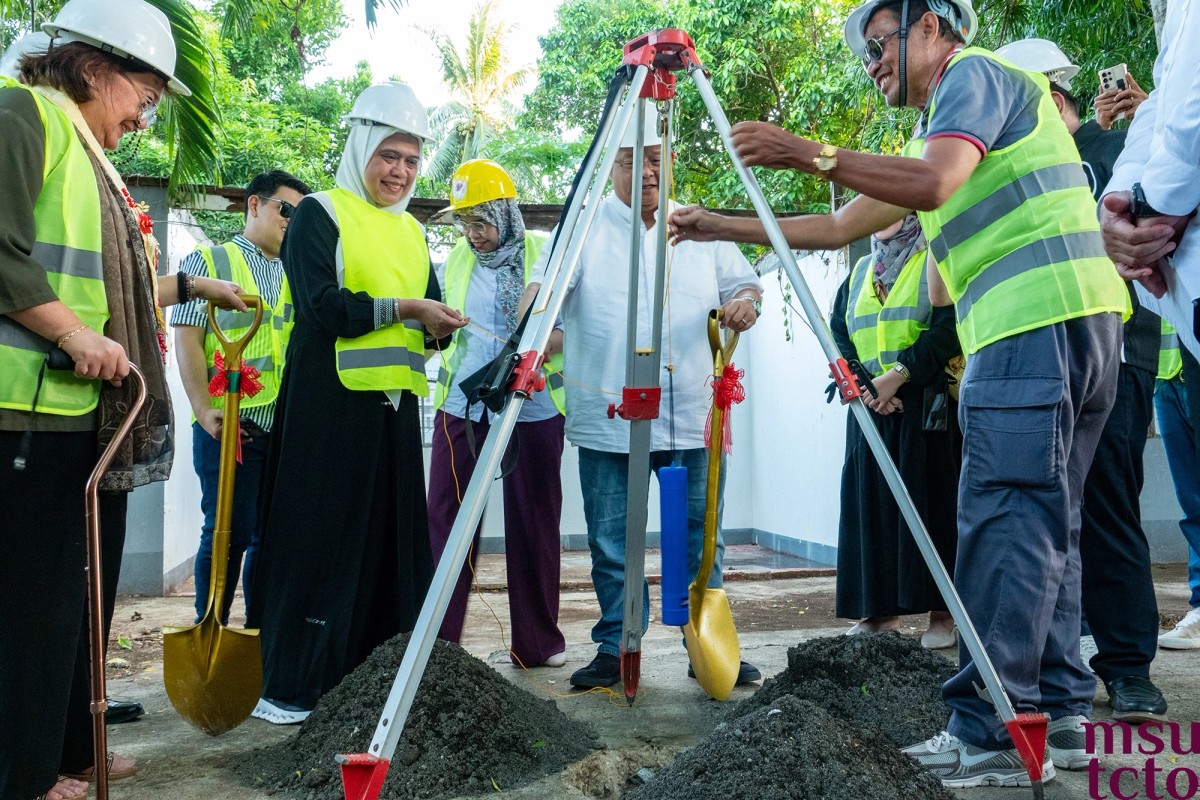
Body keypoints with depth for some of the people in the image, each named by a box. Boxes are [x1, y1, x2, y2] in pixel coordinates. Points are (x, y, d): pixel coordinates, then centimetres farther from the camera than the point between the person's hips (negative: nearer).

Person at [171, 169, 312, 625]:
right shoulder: (208, 261, 7)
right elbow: (187, 337, -2)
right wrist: (204, 409, -14)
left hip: (289, 427, 5)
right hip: (229, 424, -5)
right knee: (228, 533, -5)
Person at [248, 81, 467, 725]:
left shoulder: (411, 230, 20)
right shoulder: (319, 214, 0)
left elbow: (428, 320, 17)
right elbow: (321, 304, -13)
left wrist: (443, 323, -6)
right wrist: (402, 308, -18)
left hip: (395, 406, 7)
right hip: (330, 405, -7)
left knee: (391, 539, 9)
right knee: (321, 538, -4)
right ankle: (290, 686, 6)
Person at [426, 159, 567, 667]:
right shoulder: (456, 260, 13)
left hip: (533, 410, -3)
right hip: (462, 408, 3)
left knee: (533, 525, 4)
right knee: (446, 520, 0)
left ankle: (538, 643, 16)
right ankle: (435, 639, 9)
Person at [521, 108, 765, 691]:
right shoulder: (585, 227, 5)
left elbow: (745, 282, 19)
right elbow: (545, 283, -6)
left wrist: (746, 303, -5)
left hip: (690, 417, 2)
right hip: (607, 419, -1)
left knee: (701, 538, 5)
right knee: (611, 543, 4)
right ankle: (616, 650, 17)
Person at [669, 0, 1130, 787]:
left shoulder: (976, 72, 2)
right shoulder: (937, 129, 28)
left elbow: (933, 184, -18)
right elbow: (838, 227, 26)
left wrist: (809, 154, -16)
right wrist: (722, 227, 24)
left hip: (1038, 323, -10)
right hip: (1071, 328, 10)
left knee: (1003, 526, -12)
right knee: (1045, 526, 9)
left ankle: (990, 734, -10)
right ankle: (1057, 714, 14)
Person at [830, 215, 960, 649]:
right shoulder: (860, 271, 20)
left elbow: (948, 327, -9)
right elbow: (838, 332, 12)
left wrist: (897, 375, -16)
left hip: (926, 404, -5)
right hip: (870, 405, 6)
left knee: (931, 504, -6)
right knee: (870, 503, 2)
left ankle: (943, 613, 0)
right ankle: (880, 610, 9)